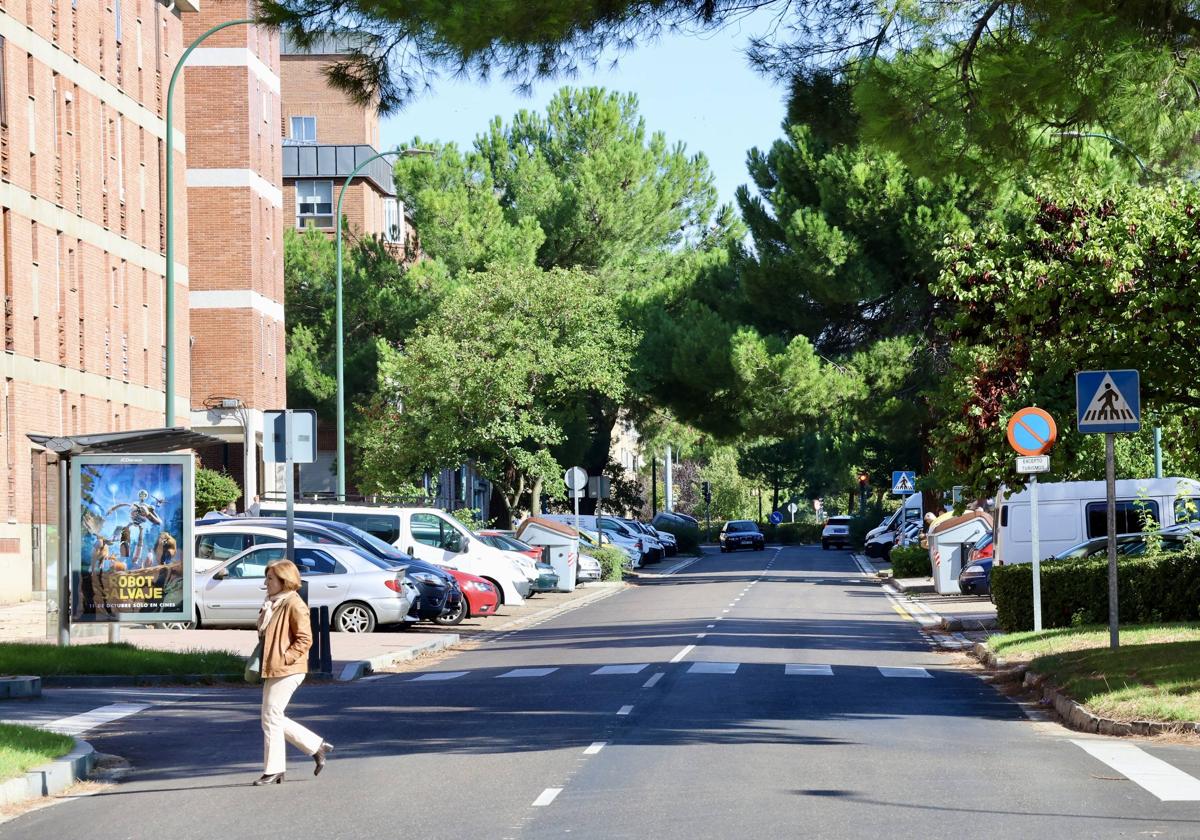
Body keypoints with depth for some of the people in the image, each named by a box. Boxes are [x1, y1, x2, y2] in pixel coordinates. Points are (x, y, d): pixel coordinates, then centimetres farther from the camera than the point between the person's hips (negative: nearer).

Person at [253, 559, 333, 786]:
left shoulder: (294, 605, -13)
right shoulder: (271, 604, 16)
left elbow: (305, 639, -17)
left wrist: (283, 659, -20)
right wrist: (262, 661, 13)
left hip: (286, 671, -10)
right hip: (273, 671, 10)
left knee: (271, 718, -8)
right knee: (274, 718, 11)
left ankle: (273, 771, 0)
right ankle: (317, 747, 21)